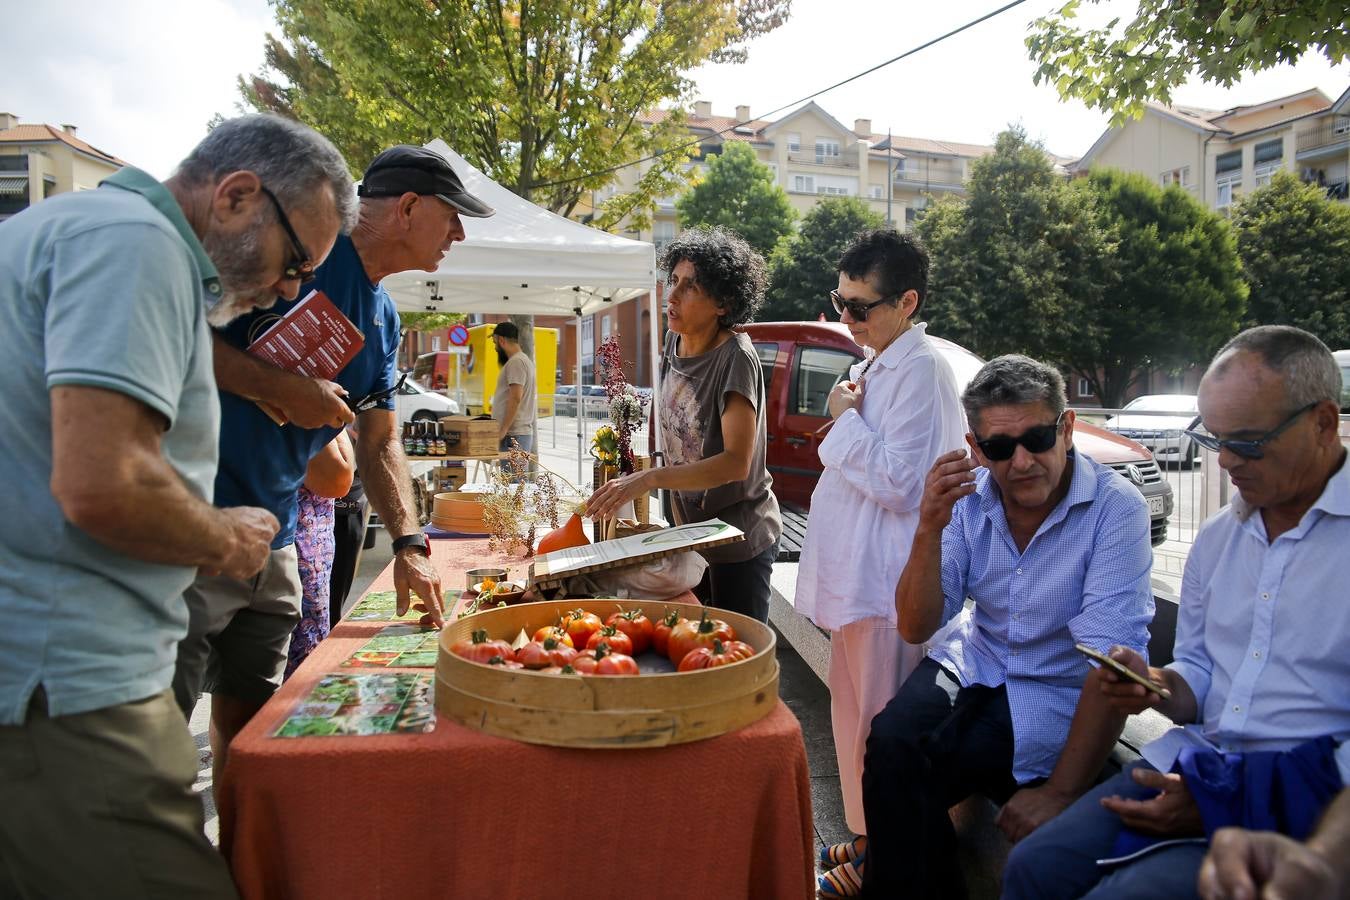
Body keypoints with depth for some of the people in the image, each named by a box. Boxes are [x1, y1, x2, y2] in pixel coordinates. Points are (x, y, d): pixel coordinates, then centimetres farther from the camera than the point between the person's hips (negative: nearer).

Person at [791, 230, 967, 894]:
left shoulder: (920, 370, -15)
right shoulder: (878, 365, 16)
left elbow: (897, 482, -21)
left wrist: (846, 419, -13)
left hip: (889, 584, -10)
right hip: (858, 576, 10)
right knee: (857, 714, 19)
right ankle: (868, 835, 34)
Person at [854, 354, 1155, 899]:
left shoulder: (1115, 508, -17)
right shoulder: (969, 500, -4)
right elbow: (916, 629, -6)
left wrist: (1060, 793, -27)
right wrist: (929, 530, -22)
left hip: (1056, 697, -3)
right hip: (973, 664, 4)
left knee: (901, 760, -23)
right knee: (891, 742, -26)